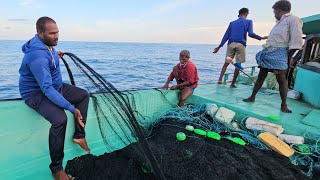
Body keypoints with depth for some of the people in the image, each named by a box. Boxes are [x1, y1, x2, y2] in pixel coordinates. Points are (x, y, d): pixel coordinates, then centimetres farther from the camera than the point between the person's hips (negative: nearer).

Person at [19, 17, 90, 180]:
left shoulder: (45, 44, -1)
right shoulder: (38, 56, -30)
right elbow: (47, 89, -34)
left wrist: (54, 56, 13)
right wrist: (71, 108, -36)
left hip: (54, 86, 10)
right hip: (36, 93, -10)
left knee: (84, 95, 4)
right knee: (60, 119, -32)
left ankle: (79, 135, 4)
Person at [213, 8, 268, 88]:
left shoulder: (232, 23, 17)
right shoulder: (248, 22, 8)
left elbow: (226, 36, 11)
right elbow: (251, 34, -6)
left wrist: (219, 46, 12)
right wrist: (261, 38, 6)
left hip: (231, 44, 3)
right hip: (241, 45, -3)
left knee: (226, 63, 8)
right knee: (238, 64, 4)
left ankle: (220, 79, -8)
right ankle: (233, 83, 5)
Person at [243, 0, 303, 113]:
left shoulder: (293, 19, -3)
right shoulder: (279, 22, 23)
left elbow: (296, 41, -10)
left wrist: (289, 56, -13)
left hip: (279, 54, -8)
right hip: (268, 53, 8)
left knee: (281, 79, -5)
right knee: (261, 76, 7)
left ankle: (284, 105, 3)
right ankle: (252, 97, 13)